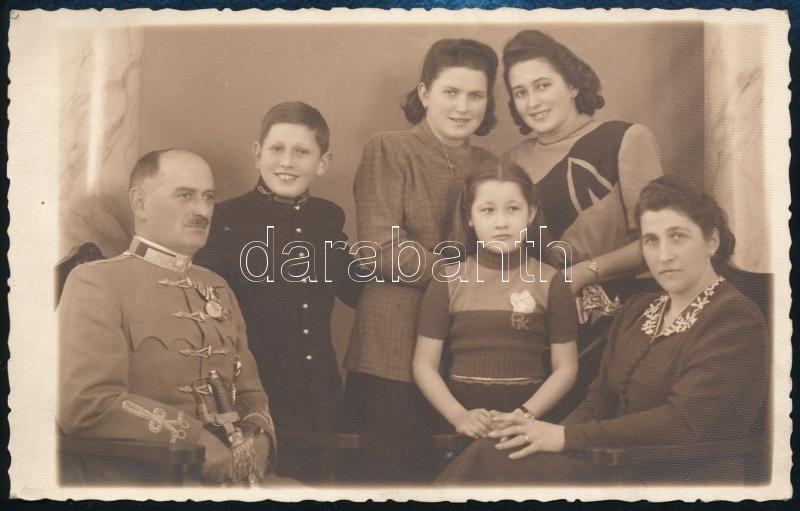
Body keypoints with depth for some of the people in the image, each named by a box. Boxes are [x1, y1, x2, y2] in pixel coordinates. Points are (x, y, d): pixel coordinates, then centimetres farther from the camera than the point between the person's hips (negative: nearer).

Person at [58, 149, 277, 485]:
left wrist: (255, 442, -2)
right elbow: (85, 405, -15)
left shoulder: (217, 288, 17)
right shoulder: (96, 282, -3)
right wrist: (206, 447, -14)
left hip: (238, 476, 6)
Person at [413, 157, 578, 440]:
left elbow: (565, 368, 3)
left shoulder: (550, 282, 2)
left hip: (528, 423, 0)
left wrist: (525, 414, -10)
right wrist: (459, 416, -11)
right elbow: (425, 365, 3)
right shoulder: (448, 280, 4)